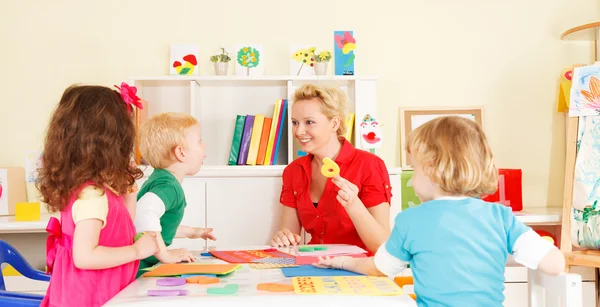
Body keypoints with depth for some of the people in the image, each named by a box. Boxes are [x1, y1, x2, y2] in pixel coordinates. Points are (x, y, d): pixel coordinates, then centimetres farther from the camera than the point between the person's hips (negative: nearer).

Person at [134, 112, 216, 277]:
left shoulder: (159, 178, 15)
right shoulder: (169, 187, -16)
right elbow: (144, 211, -37)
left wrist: (190, 232, 31)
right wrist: (165, 255, -28)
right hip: (139, 270, -9)